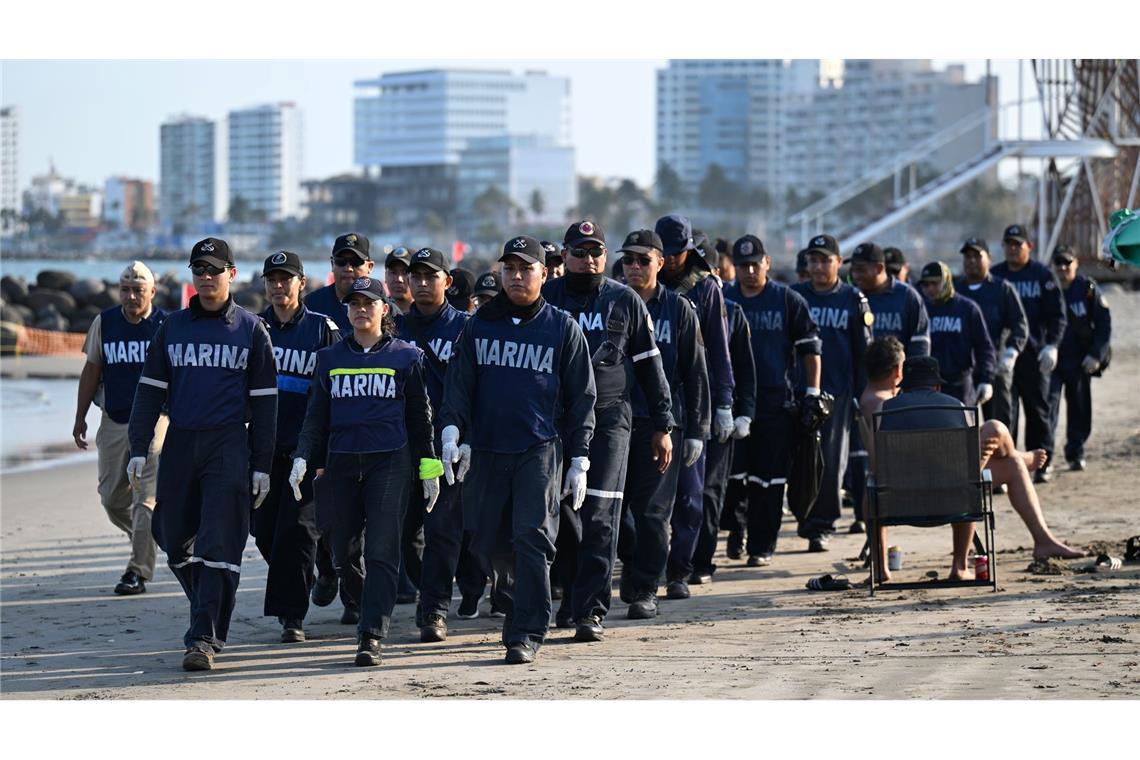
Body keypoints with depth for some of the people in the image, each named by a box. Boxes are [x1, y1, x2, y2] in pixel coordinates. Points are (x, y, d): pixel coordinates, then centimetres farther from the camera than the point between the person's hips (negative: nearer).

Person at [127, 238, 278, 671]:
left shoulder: (251, 330, 4)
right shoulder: (172, 328, 11)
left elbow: (263, 402, 4)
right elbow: (150, 390, 10)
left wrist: (262, 465, -1)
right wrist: (139, 449, 0)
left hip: (229, 445, -3)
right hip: (180, 443, 4)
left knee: (219, 544, -10)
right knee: (174, 538, 6)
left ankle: (205, 639, -12)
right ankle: (210, 613, 27)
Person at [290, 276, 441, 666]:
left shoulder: (406, 356, 7)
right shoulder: (329, 359, 13)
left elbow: (420, 417, 8)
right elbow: (316, 415, 12)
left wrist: (429, 469, 4)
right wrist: (302, 458, -2)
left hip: (390, 462, -3)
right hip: (341, 463, 3)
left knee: (381, 551, -11)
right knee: (340, 547, 6)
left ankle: (371, 637, -15)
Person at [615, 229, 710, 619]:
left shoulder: (679, 309, 5)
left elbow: (695, 373, 6)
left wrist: (696, 430, 2)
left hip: (662, 422, -2)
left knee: (652, 511, -3)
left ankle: (645, 589, 5)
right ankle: (631, 560, 28)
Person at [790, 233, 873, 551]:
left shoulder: (853, 300, 6)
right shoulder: (794, 296, 8)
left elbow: (863, 351, 8)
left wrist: (864, 394, 3)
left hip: (837, 391, -1)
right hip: (798, 390, 1)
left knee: (831, 461, -3)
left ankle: (821, 525, 5)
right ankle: (808, 521, 10)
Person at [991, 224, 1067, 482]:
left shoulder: (1043, 275, 3)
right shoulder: (994, 276, 8)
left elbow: (1057, 315, 1)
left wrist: (1051, 345, -12)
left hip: (1034, 354, -1)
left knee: (1038, 408, 6)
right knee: (1005, 408, -6)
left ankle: (1042, 463, 13)